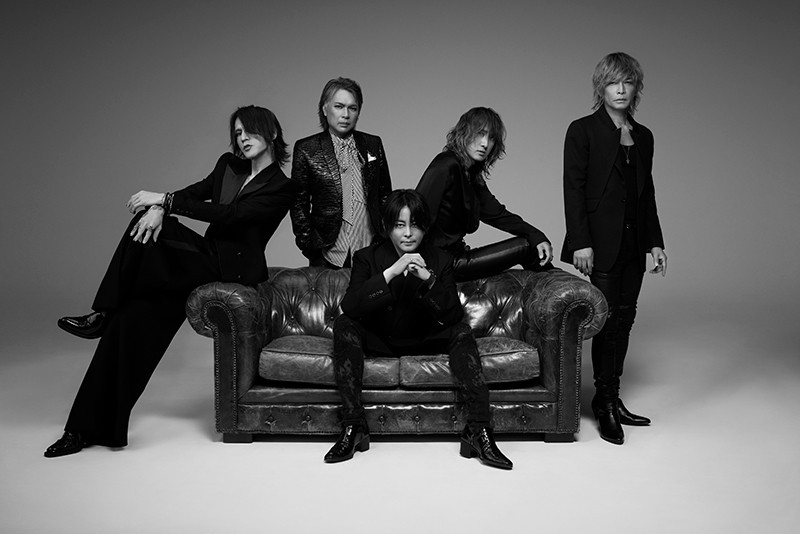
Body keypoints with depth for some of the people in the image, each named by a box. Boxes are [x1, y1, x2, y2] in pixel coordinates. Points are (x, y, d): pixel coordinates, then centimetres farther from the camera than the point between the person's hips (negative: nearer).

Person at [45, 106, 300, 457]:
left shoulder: (283, 188, -6)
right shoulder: (228, 165, 15)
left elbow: (228, 214, -17)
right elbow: (194, 193, 2)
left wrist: (165, 201, -19)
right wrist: (159, 207, -20)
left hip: (233, 272, -5)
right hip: (204, 259, 6)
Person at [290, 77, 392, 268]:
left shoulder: (373, 144, 10)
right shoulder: (306, 149, 2)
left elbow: (385, 194, 14)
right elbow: (299, 204, 3)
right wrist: (310, 246, -3)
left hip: (371, 251, 2)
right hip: (328, 254, -2)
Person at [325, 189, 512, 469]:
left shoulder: (440, 260, -6)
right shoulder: (367, 258, -9)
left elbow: (453, 316, -17)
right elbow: (349, 307, -26)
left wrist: (429, 279, -34)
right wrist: (391, 272, -37)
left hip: (424, 341, 1)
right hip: (378, 341, 0)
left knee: (462, 332, -25)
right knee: (343, 324, -28)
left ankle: (478, 430, -31)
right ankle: (352, 427, -31)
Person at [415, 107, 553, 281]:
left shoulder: (472, 175, 12)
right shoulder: (445, 168, -16)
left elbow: (496, 213, 12)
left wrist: (537, 237, 0)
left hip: (455, 253, 9)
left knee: (537, 247, 9)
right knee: (526, 247, -4)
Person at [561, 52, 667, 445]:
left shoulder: (643, 137, 14)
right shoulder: (583, 131, -2)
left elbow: (647, 194, 17)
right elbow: (573, 189, -8)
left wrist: (655, 242, 12)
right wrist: (581, 242, -15)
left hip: (633, 244, 6)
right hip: (601, 243, -6)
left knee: (624, 318, 7)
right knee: (609, 319, -6)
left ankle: (612, 400, 17)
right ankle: (605, 404, 5)